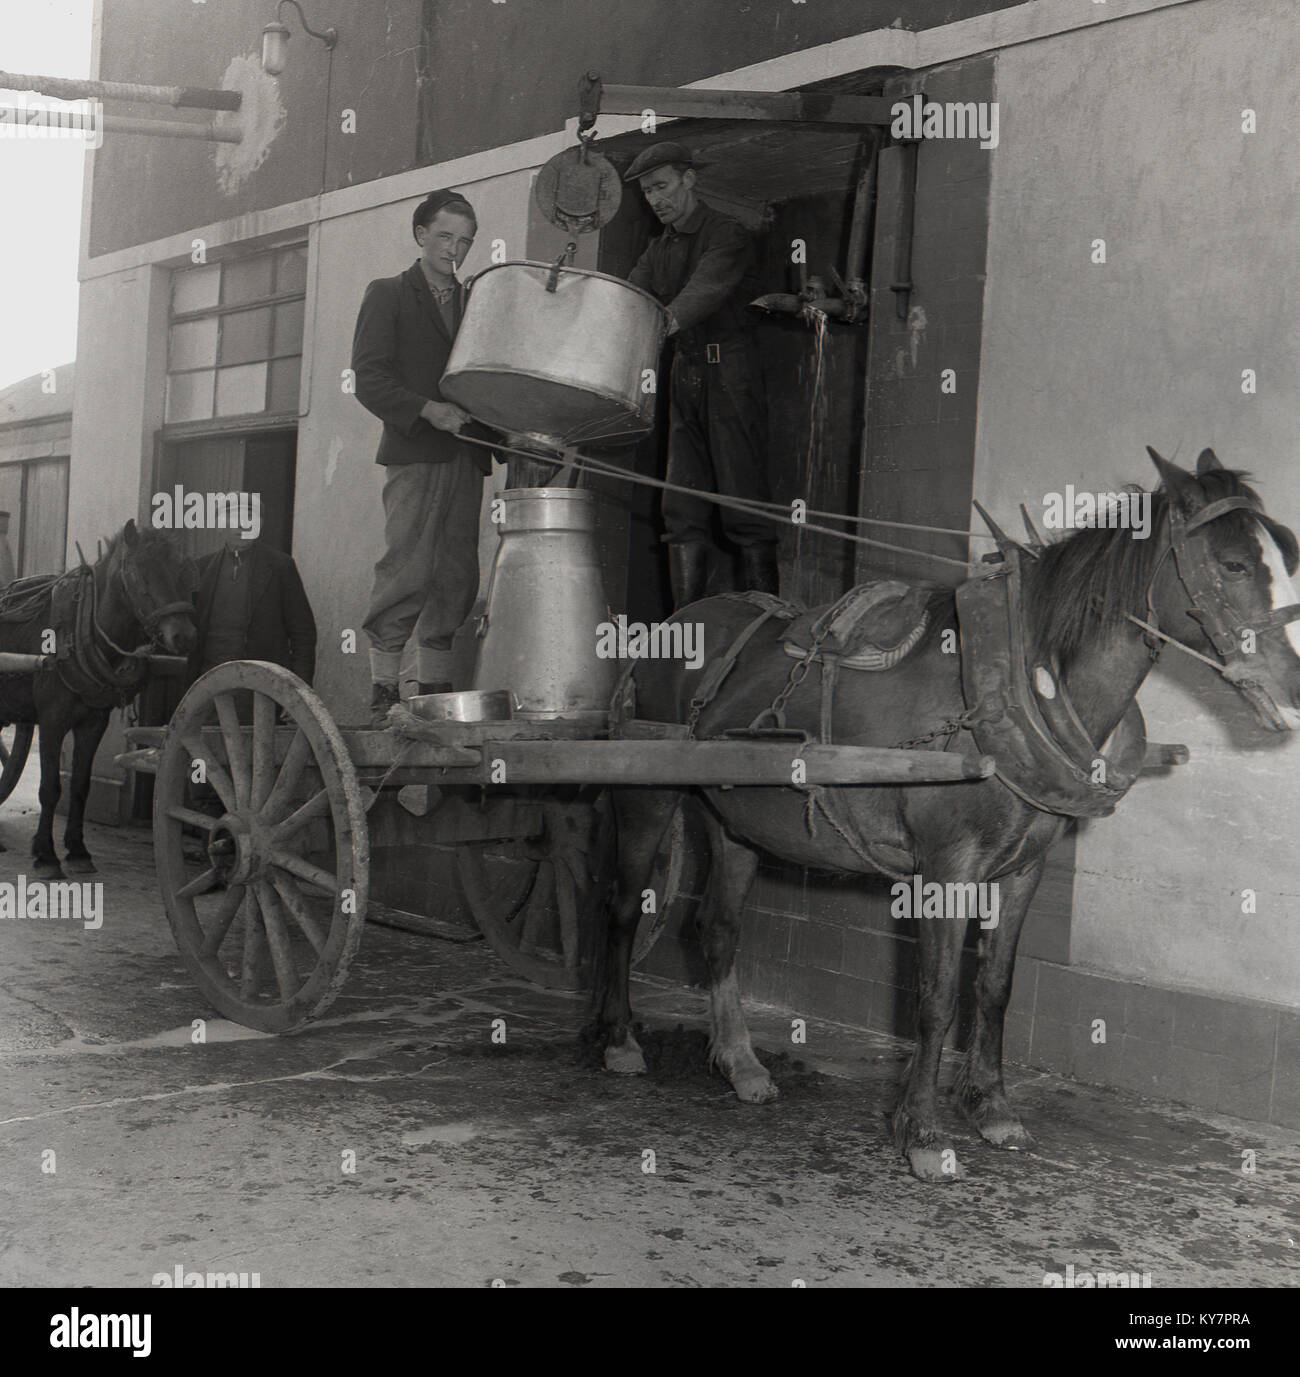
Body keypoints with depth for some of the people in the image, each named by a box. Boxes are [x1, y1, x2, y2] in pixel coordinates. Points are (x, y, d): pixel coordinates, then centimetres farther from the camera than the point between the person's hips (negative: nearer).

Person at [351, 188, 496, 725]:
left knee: (456, 578, 1)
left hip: (465, 457, 5)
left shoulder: (475, 303, 24)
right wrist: (427, 410, -18)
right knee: (407, 570, -13)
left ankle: (435, 691, 5)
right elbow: (369, 378, -3)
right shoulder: (387, 295, 9)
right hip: (413, 456, -5)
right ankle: (383, 691, -9)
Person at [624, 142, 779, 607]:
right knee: (681, 505, 3)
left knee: (743, 499, -8)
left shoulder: (726, 234, -7)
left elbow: (707, 289, -25)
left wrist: (668, 321, -43)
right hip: (685, 373, 7)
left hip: (730, 374, -7)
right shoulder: (660, 249, 18)